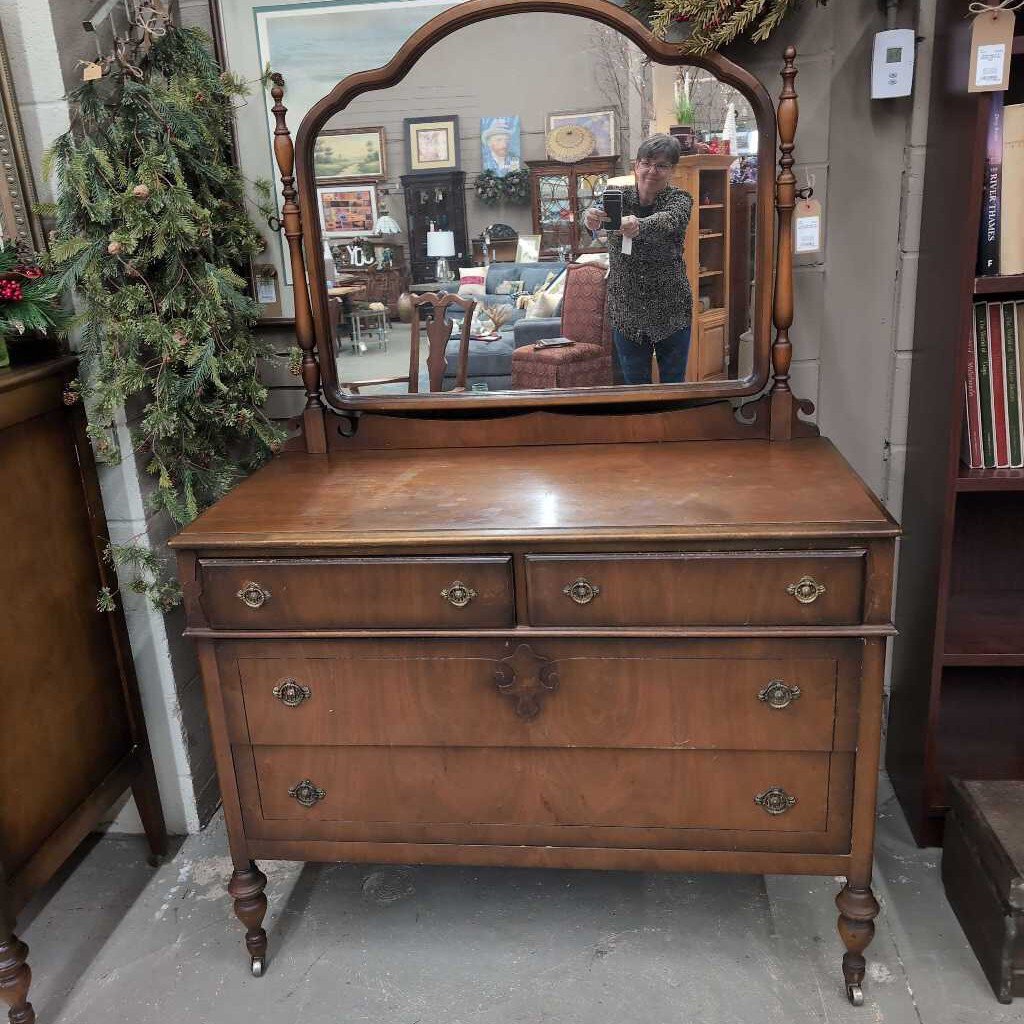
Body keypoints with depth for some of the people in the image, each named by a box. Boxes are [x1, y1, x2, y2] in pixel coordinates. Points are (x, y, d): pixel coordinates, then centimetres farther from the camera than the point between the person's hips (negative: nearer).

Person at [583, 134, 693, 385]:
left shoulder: (680, 199, -6)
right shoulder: (618, 197, -1)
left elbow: (668, 220, -30)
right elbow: (598, 213, -22)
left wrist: (637, 225, -53)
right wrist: (591, 218, -48)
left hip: (671, 310, -1)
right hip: (626, 310, 2)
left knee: (673, 384, 8)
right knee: (634, 386, 10)